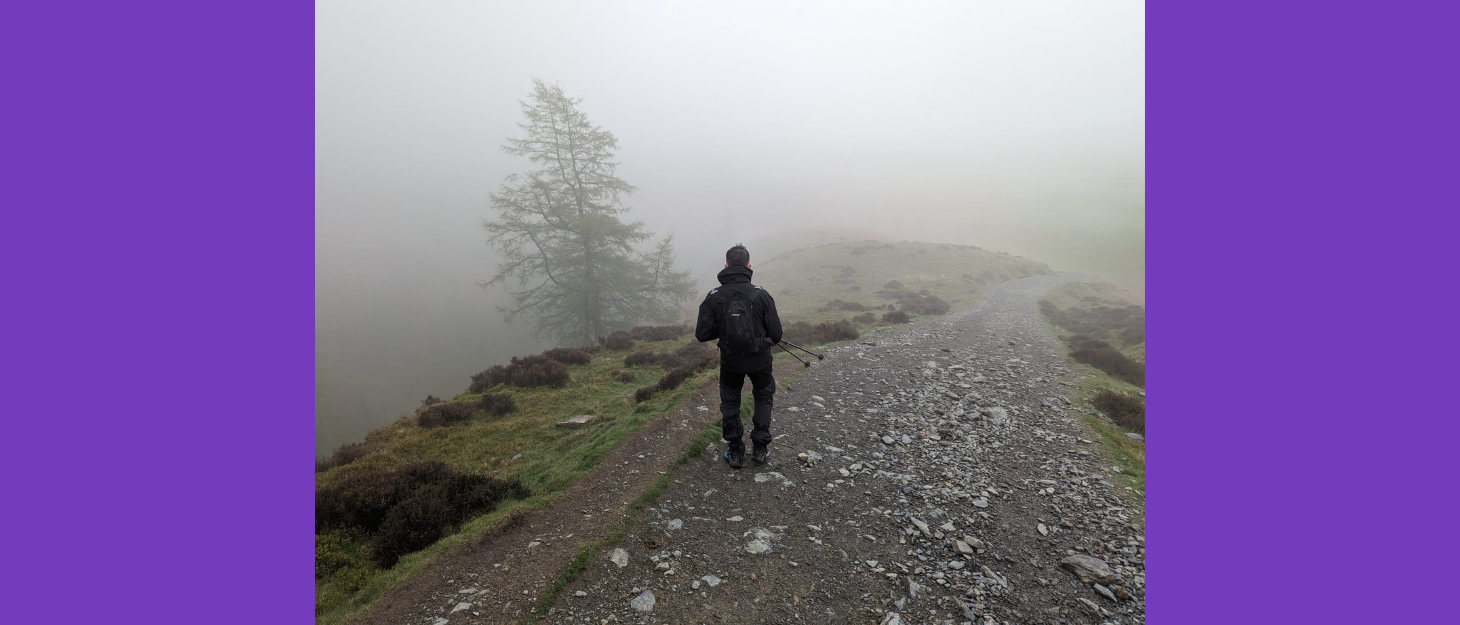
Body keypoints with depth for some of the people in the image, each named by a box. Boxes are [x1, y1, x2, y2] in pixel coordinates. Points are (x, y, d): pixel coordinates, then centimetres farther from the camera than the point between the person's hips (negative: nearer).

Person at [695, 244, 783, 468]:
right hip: (759, 359, 0)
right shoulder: (761, 294, -13)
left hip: (730, 360, 1)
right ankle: (760, 449, 25)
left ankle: (736, 452, 26)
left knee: (730, 403, 22)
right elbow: (776, 333, -10)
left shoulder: (713, 297, -11)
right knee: (764, 398, 24)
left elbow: (702, 334, -11)